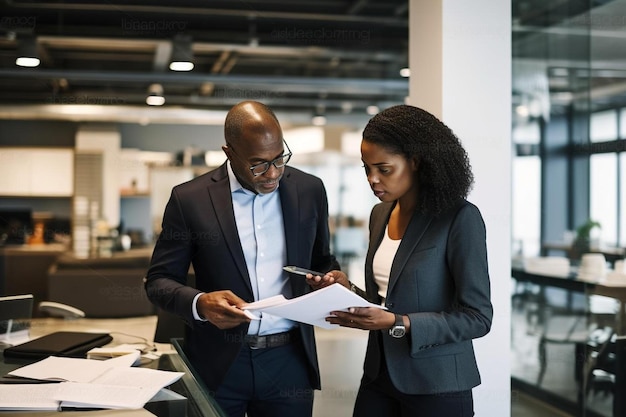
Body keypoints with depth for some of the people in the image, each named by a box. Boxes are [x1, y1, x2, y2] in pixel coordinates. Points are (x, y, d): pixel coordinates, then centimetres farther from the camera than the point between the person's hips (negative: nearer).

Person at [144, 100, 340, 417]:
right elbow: (159, 281, -2)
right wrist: (199, 303, -22)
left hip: (289, 359, 2)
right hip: (218, 363, -2)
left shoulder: (309, 190, 1)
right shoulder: (190, 199, -6)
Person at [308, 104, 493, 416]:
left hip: (435, 385, -6)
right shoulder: (380, 215, 5)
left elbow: (477, 317, -16)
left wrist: (398, 324, -25)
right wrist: (349, 291, -4)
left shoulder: (460, 218, -15)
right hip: (379, 375, 6)